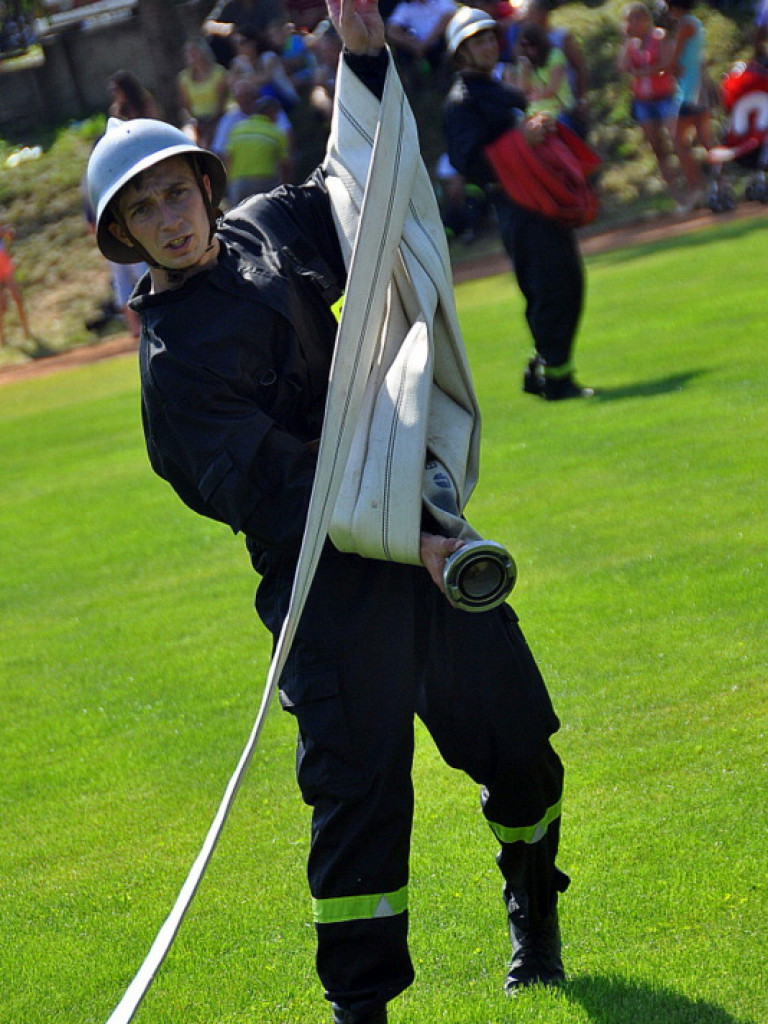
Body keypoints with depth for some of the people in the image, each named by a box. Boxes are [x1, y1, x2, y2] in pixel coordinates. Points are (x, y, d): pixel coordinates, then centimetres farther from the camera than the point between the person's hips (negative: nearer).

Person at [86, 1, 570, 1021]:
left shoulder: (267, 229, 9)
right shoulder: (174, 360, -12)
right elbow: (273, 489, -20)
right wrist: (406, 543, -26)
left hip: (420, 528, 7)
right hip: (328, 573, -7)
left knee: (516, 744, 11)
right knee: (360, 783, -12)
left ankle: (533, 908, 38)